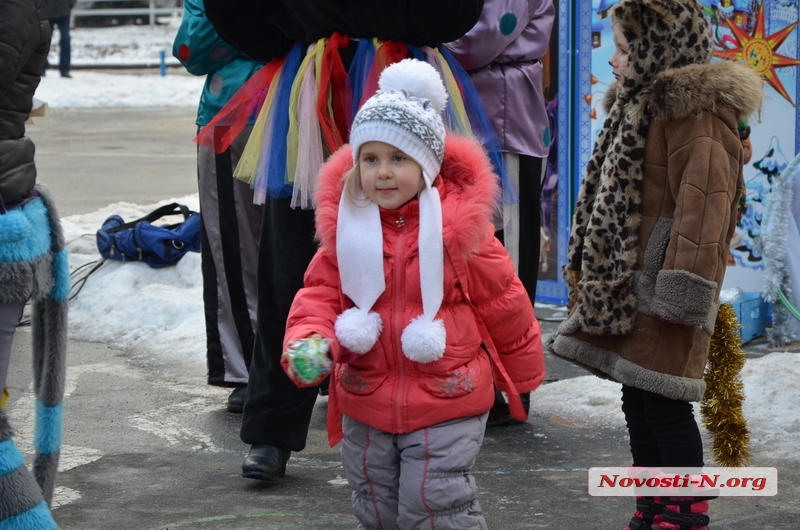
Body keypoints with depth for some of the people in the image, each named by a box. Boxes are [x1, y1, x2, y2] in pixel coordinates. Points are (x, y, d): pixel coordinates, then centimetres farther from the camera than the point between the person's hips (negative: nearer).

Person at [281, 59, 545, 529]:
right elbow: (321, 292, 3)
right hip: (366, 404, 5)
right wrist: (308, 341, -19)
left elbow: (503, 305, 0)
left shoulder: (460, 226, -11)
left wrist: (522, 375, 11)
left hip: (445, 405, -4)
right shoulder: (346, 226, -1)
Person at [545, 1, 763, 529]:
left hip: (660, 293, -10)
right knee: (638, 403, 13)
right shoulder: (642, 105, 19)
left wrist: (681, 293, -25)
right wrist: (589, 270, 25)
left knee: (664, 405, -8)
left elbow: (702, 207, -21)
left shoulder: (697, 115, -13)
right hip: (627, 290, 10)